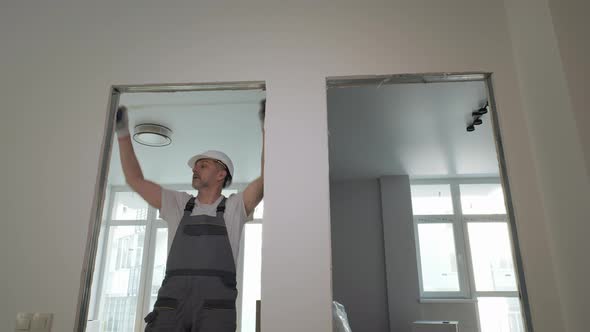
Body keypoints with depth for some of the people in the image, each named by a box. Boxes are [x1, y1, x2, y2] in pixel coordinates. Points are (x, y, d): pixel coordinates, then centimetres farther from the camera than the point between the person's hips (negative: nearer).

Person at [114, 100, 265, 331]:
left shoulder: (234, 207, 12)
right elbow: (135, 180, 19)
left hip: (215, 300, -2)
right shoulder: (179, 205, 21)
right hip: (172, 297, 3)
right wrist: (123, 133, 17)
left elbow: (265, 178, -1)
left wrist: (266, 128, -3)